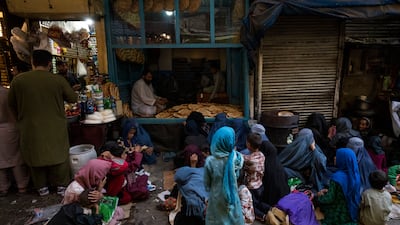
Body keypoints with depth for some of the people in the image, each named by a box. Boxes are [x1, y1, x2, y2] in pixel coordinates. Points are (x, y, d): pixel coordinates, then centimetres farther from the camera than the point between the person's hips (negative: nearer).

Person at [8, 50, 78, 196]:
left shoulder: (18, 80, -6)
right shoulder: (58, 80, -12)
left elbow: (11, 104, 6)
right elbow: (73, 98, -1)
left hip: (31, 129, 1)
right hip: (55, 128, -1)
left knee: (36, 156, 16)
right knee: (59, 156, 14)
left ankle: (42, 187, 28)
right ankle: (61, 185, 24)